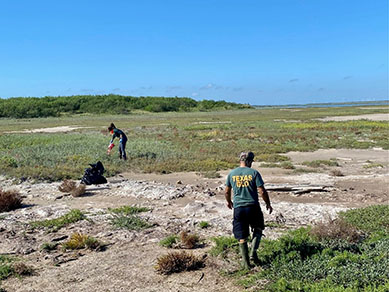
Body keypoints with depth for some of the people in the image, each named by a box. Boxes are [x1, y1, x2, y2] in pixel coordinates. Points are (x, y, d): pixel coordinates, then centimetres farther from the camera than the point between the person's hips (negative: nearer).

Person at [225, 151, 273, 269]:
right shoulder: (254, 173, -6)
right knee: (258, 229, 22)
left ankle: (246, 263, 11)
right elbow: (262, 191, -7)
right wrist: (268, 204, 7)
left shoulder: (231, 174, 3)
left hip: (238, 208, 2)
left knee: (242, 237, 8)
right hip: (253, 206, -2)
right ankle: (253, 252, 6)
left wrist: (228, 202, 30)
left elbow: (227, 191, 12)